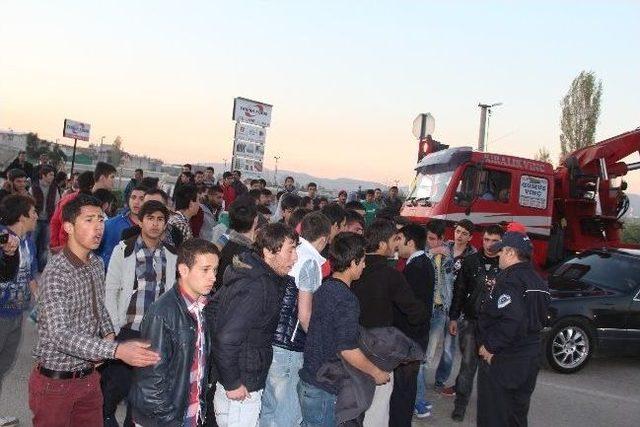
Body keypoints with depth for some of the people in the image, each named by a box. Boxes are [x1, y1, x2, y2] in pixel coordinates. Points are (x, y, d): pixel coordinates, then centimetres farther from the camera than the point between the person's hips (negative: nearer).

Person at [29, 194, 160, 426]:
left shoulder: (97, 264, 4)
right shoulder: (56, 272, -22)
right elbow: (59, 335, -30)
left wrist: (109, 334, -2)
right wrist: (116, 350, -40)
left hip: (88, 376, 7)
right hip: (55, 381, -6)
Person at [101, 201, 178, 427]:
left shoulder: (172, 254, 3)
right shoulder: (124, 250, -4)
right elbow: (110, 291, -2)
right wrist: (115, 327, -5)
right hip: (128, 329, -2)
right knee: (121, 381, 1)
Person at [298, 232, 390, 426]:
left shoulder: (323, 289, 6)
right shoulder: (347, 299, -21)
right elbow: (347, 350, -24)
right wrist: (376, 373, -10)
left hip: (308, 380, 8)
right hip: (324, 391, -8)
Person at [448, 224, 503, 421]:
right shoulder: (471, 261, 2)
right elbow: (459, 290, 6)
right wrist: (453, 317, 5)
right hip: (471, 322, 1)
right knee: (468, 363, 1)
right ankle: (460, 404, 9)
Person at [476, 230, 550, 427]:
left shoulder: (510, 280, -20)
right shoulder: (538, 282, 11)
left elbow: (511, 320, -31)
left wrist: (490, 346, -21)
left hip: (501, 361, -9)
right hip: (530, 360, 9)